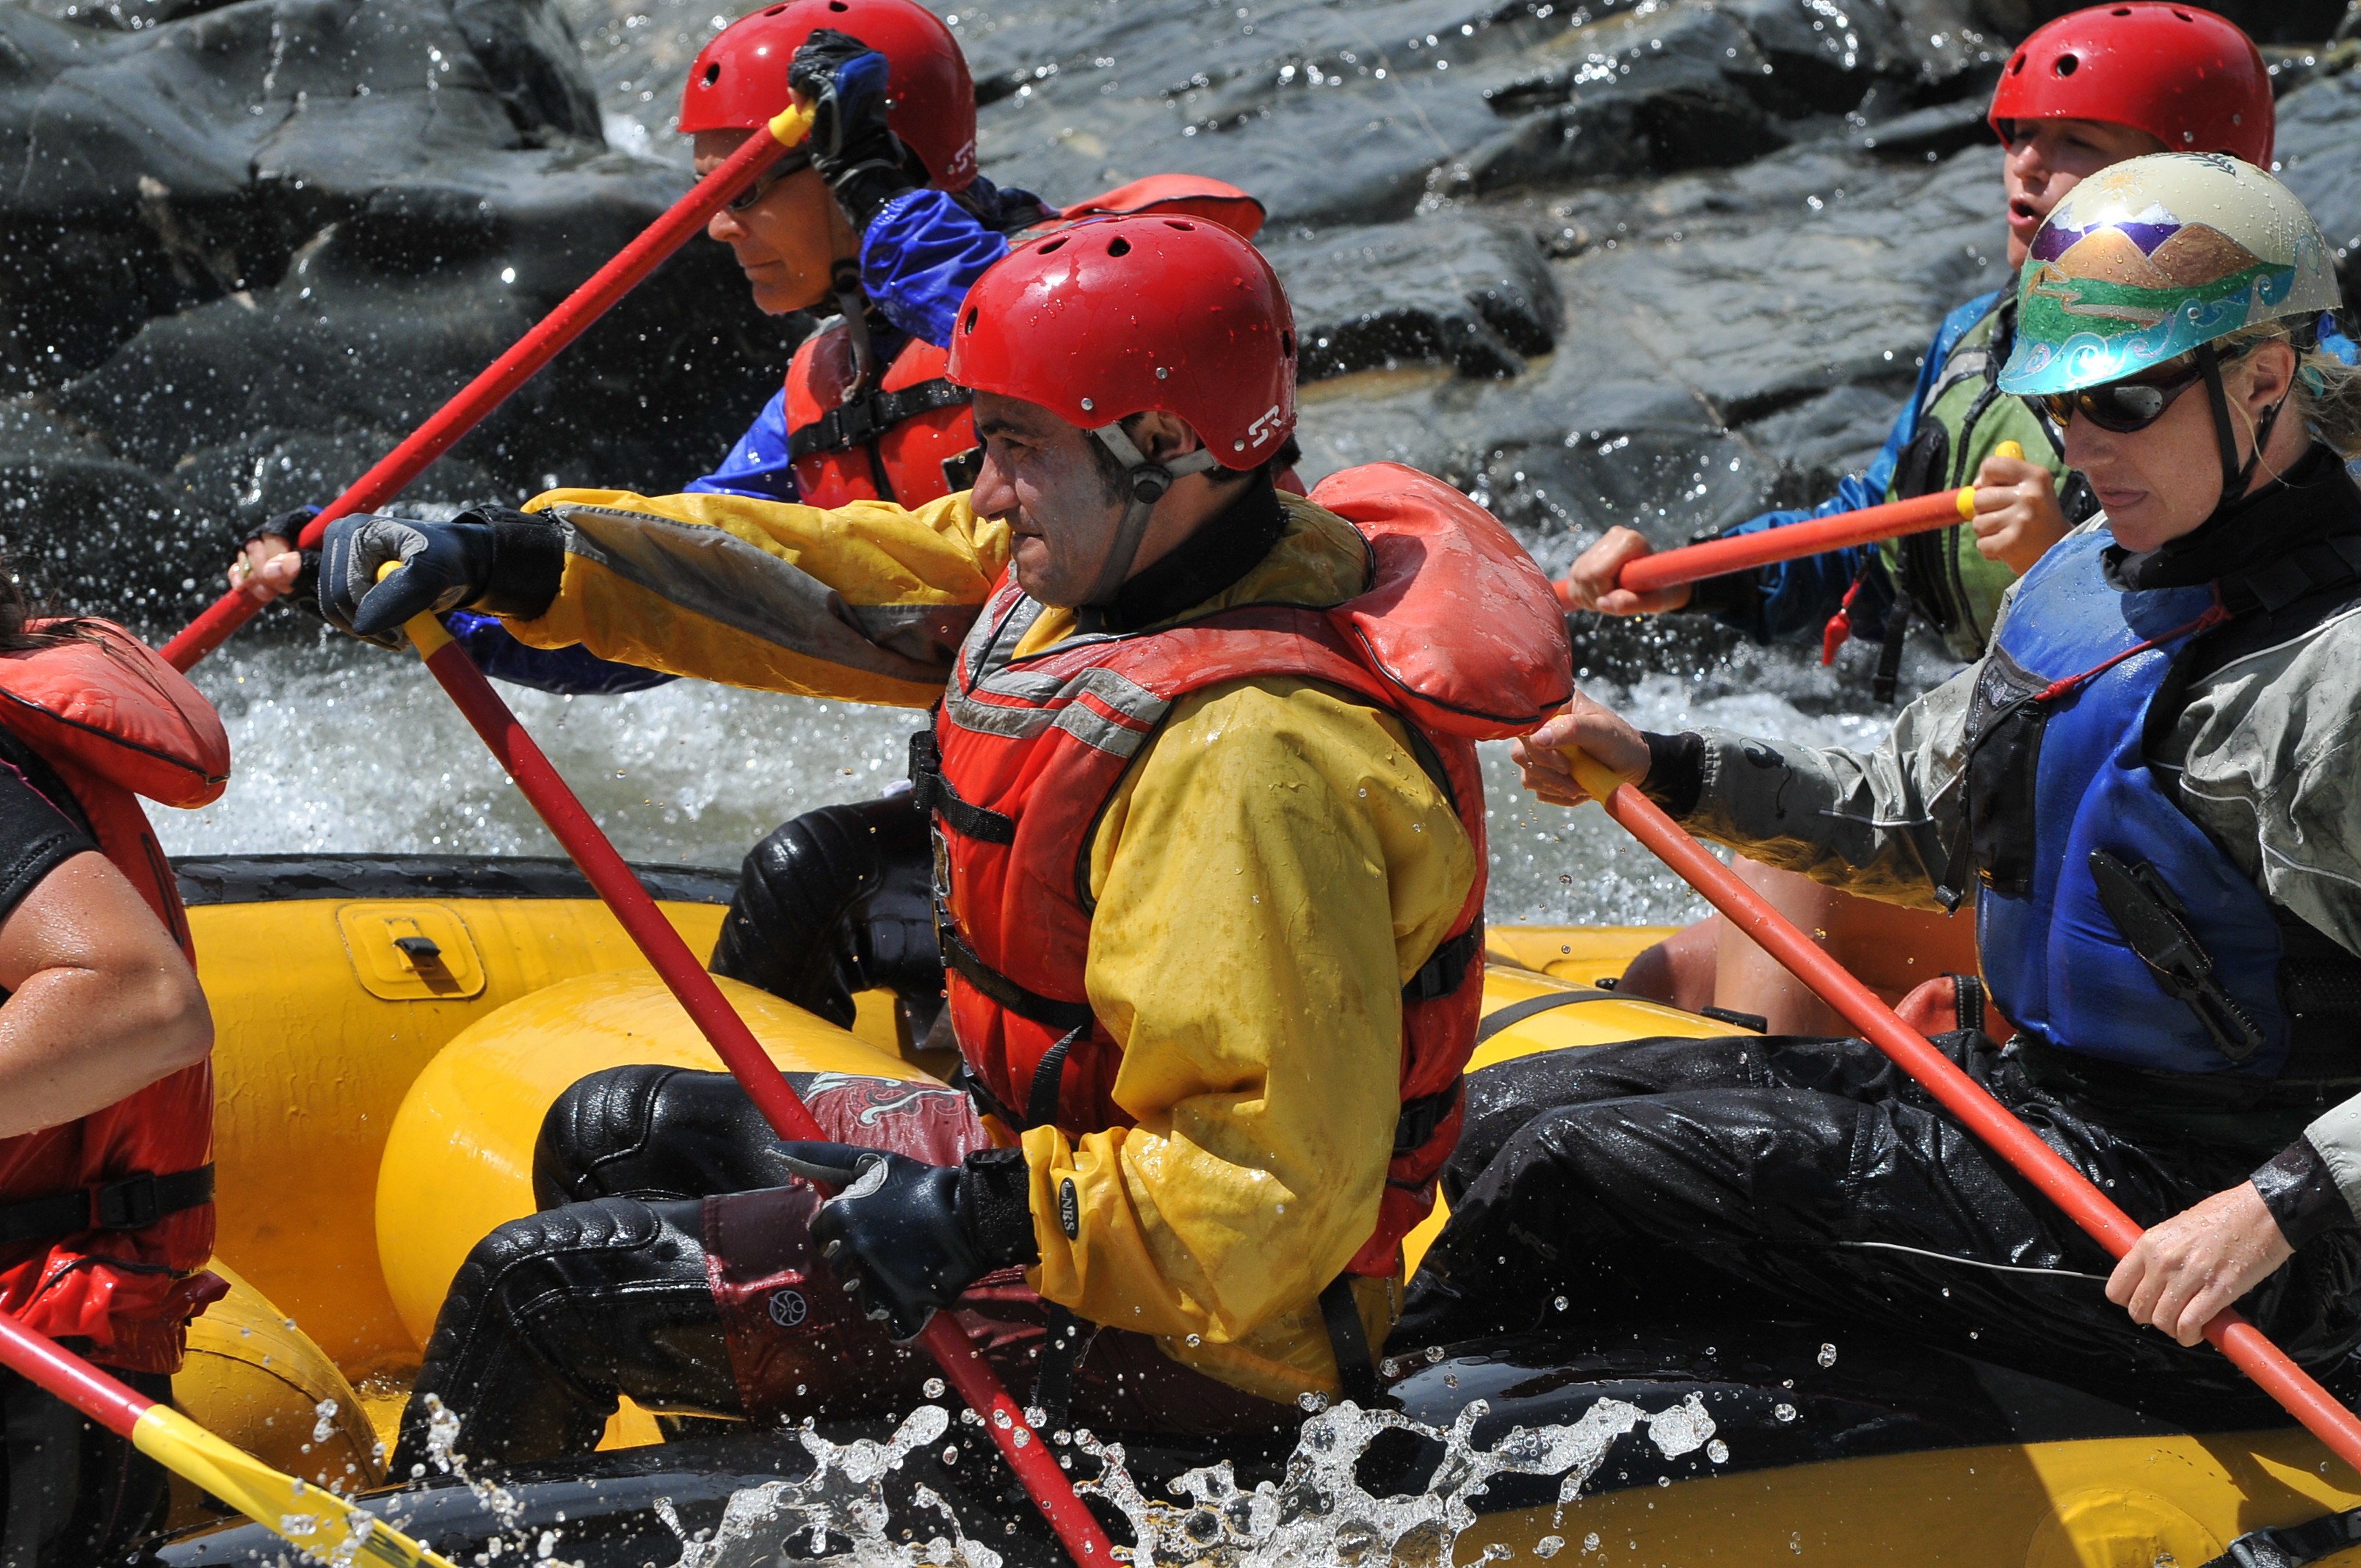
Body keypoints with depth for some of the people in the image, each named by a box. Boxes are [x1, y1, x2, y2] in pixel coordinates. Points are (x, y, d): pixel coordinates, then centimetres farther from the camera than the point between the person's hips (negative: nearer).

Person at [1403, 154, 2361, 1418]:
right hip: (2033, 1098, 9)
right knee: (1499, 1121, 5)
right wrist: (1661, 770, 10)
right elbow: (1907, 819, 21)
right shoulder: (2087, 580, 9)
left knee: (1576, 1173, -15)